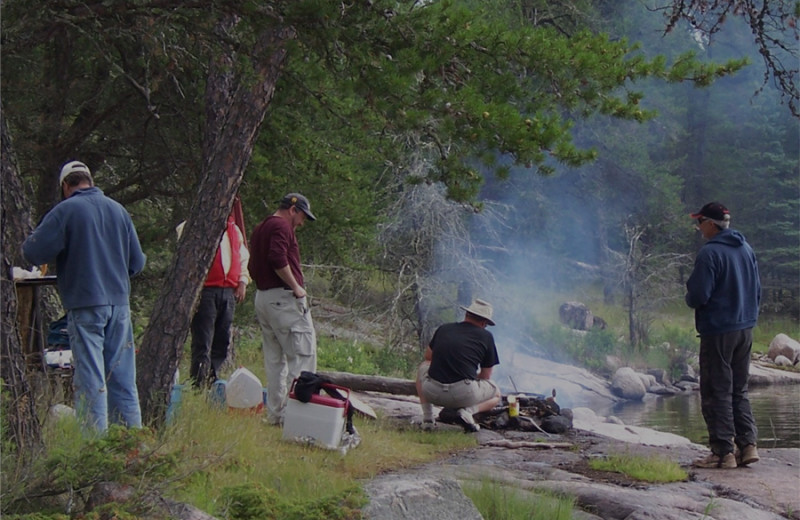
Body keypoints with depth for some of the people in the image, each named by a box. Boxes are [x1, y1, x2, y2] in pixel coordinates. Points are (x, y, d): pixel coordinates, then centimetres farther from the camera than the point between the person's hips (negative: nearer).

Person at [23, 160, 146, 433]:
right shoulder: (118, 209, 9)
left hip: (85, 304, -5)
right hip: (119, 302, 5)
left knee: (90, 379, -2)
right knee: (122, 377, 10)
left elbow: (34, 252, -11)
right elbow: (137, 261, 11)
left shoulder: (65, 211, -6)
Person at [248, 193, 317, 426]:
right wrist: (295, 286, -15)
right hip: (283, 297, -10)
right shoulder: (281, 226, -8)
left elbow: (252, 266, 23)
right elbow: (278, 260, -22)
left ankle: (275, 413, 10)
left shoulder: (260, 228, 22)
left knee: (274, 358, 10)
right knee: (303, 353, -8)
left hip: (262, 297, 10)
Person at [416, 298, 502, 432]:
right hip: (464, 395, -3)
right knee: (496, 394, 29)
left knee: (423, 367, 36)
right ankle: (468, 411, -4)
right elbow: (486, 376, 14)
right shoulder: (486, 336, 7)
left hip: (432, 393, 3)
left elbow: (428, 357, 31)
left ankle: (427, 417, 19)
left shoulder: (443, 329, 14)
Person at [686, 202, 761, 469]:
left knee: (717, 392, -1)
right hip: (745, 329, 8)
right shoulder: (746, 249, 10)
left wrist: (689, 297, 2)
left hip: (718, 330, -8)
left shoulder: (710, 253, -16)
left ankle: (723, 452, -2)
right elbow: (757, 291, 15)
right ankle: (747, 444, 9)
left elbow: (699, 296, -19)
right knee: (739, 390, 15)